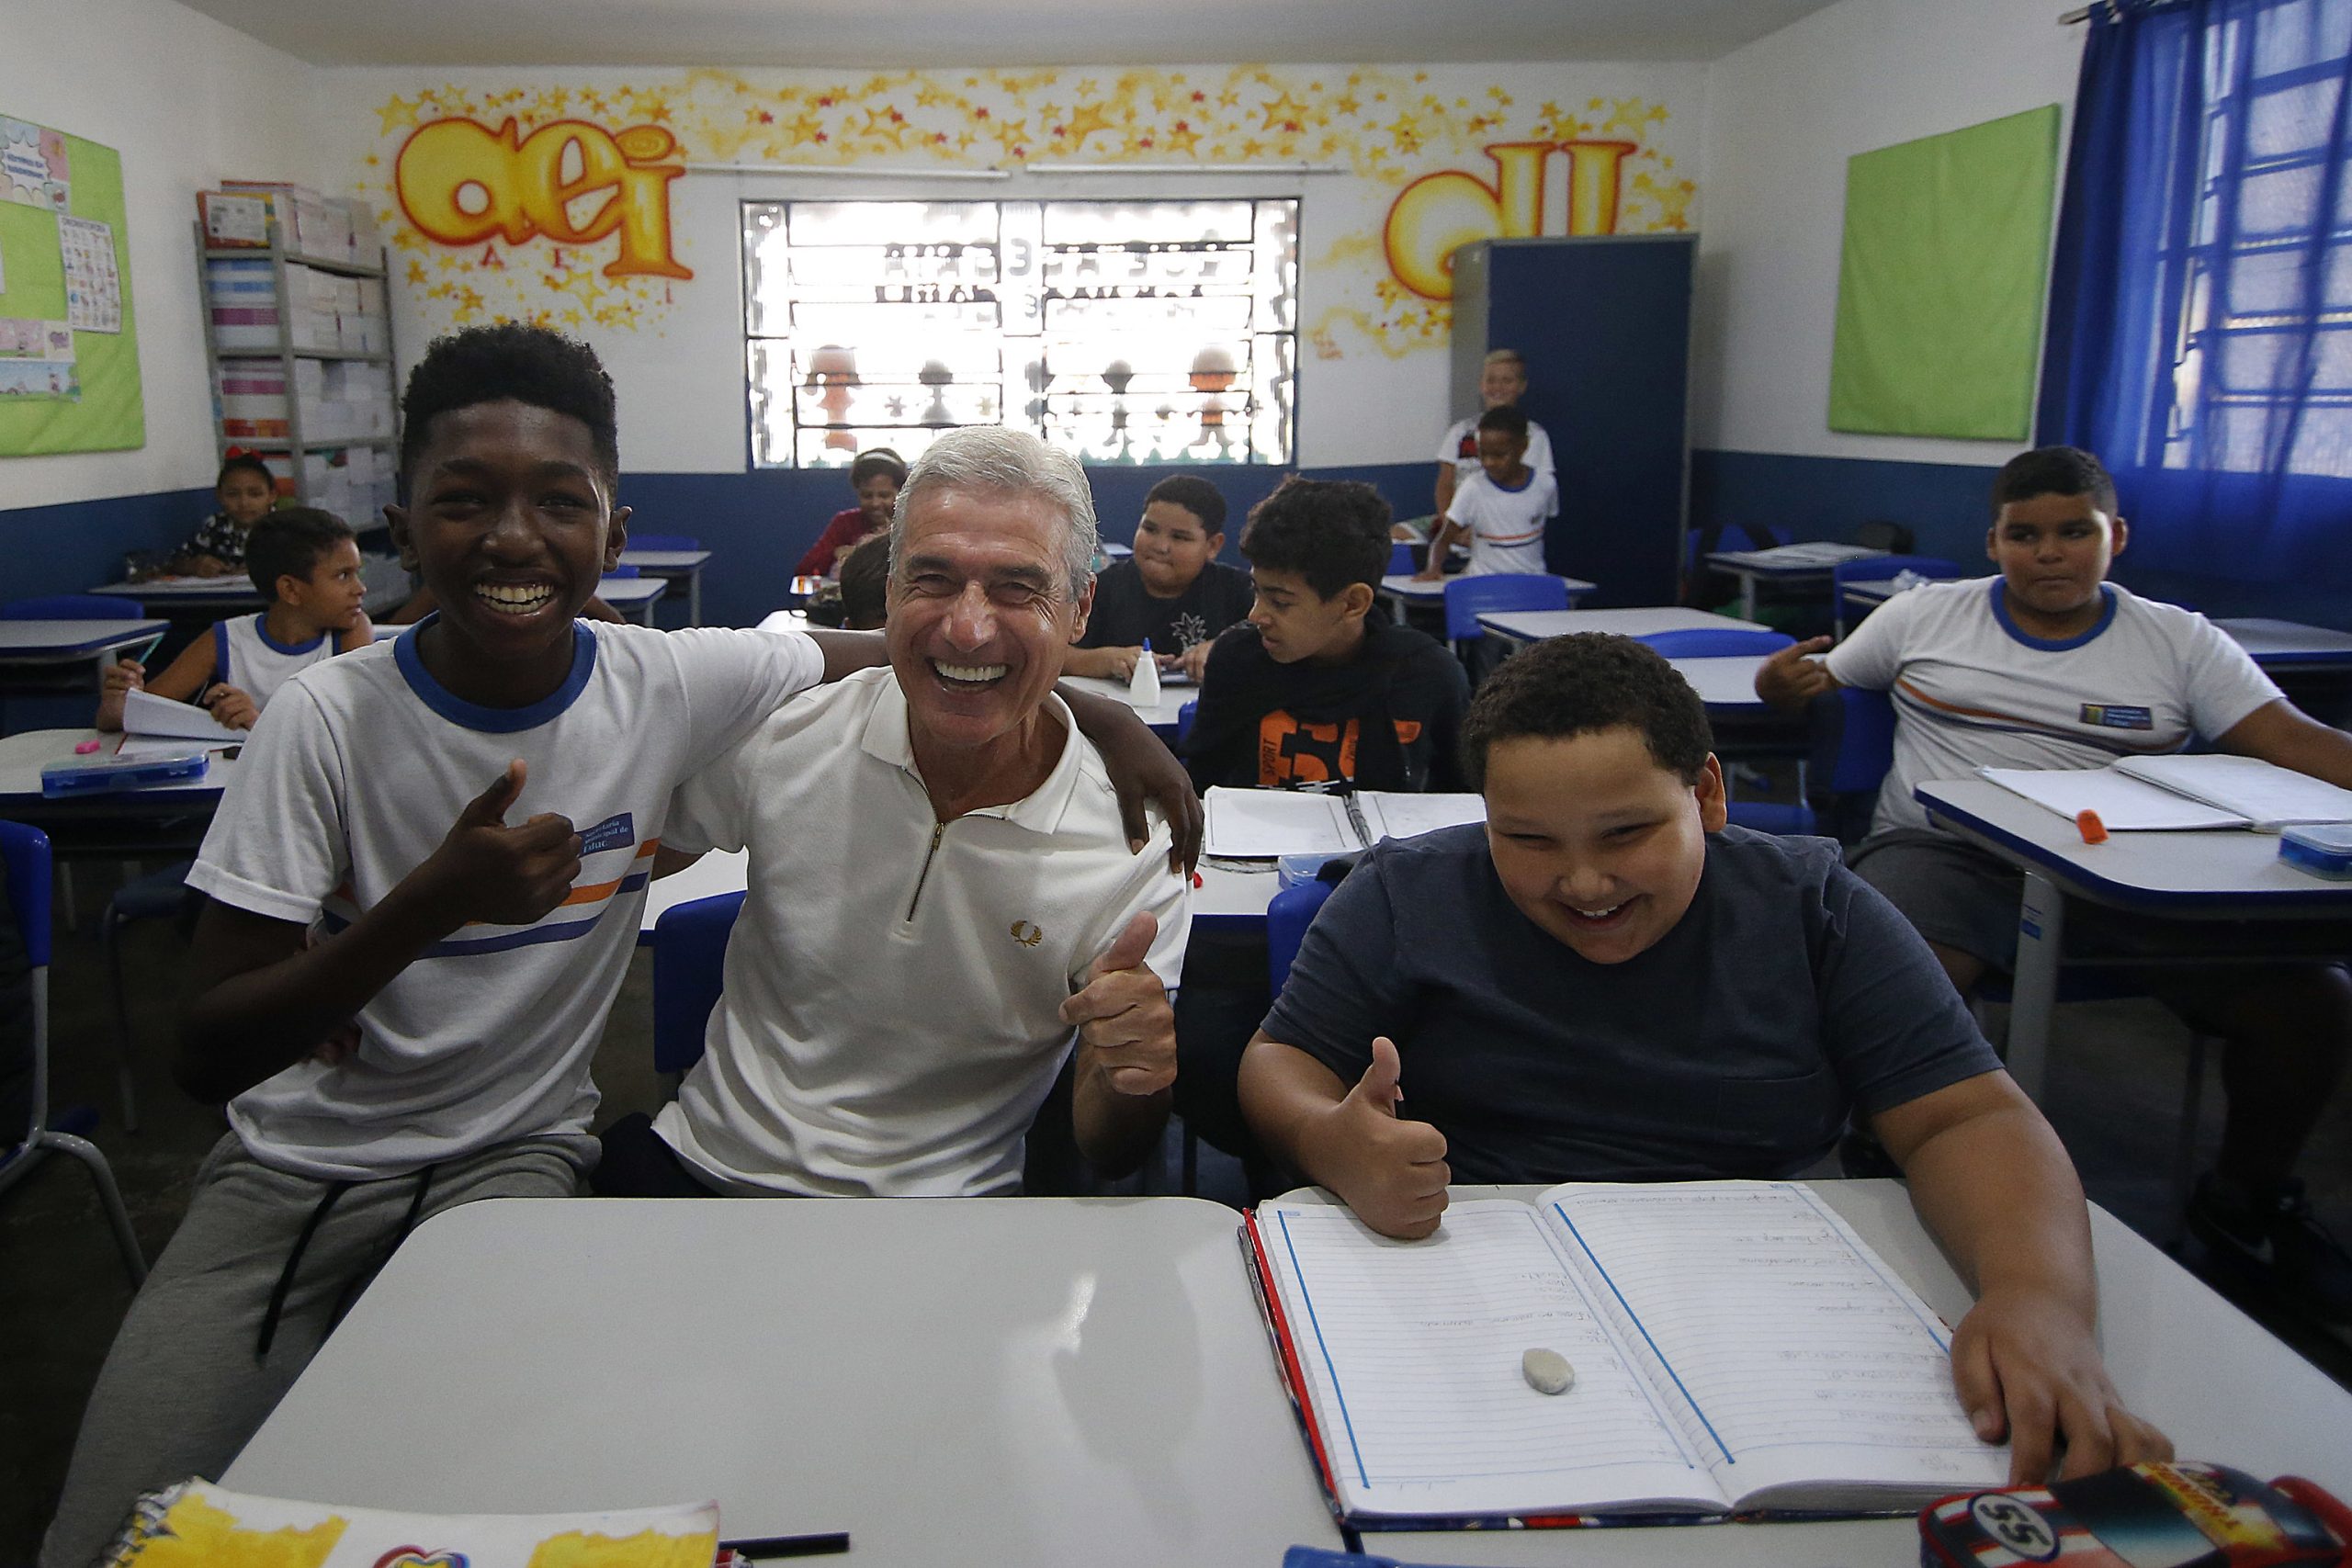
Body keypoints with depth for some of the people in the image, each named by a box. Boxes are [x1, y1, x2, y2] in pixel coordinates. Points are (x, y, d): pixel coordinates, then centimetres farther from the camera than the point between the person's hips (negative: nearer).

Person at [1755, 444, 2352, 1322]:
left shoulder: (2181, 642, 11)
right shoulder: (1924, 616, 12)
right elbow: (1820, 680, 17)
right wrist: (1779, 685, -9)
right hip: (1944, 851, -2)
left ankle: (2245, 1203, 13)